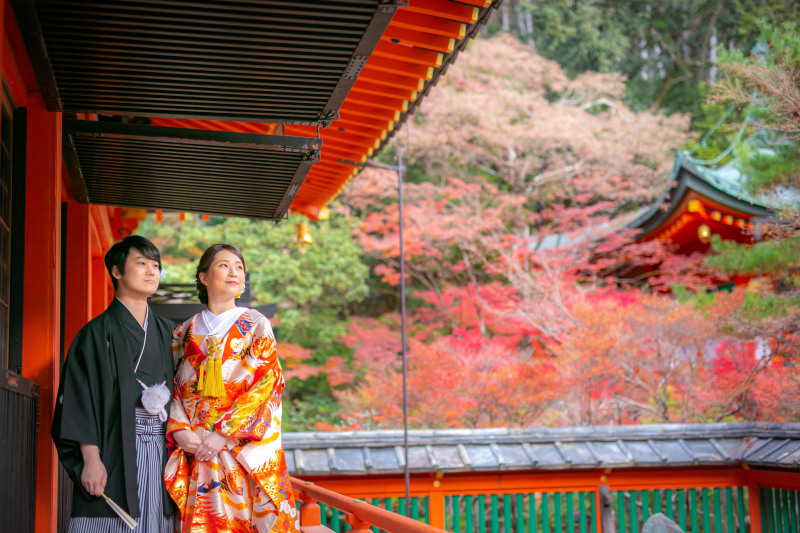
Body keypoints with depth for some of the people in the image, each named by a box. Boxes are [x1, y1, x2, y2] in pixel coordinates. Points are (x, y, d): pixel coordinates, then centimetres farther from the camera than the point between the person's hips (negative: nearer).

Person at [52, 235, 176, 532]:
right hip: (113, 454, -4)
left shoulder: (167, 333, 16)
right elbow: (80, 398, -7)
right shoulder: (98, 333, 0)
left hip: (161, 452, 4)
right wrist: (91, 459, -14)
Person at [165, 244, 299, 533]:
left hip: (245, 450, -2)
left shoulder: (257, 325, 6)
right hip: (194, 452, 2)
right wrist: (179, 430, -9)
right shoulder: (184, 333, 14)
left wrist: (224, 433, -14)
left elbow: (267, 384, -5)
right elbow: (173, 388, 11)